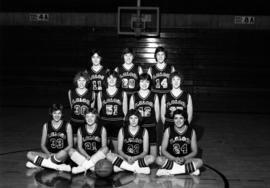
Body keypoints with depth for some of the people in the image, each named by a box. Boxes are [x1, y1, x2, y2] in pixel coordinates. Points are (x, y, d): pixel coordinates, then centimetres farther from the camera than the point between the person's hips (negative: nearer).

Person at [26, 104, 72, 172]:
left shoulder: (67, 126, 0)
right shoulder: (46, 125, 6)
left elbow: (70, 145, -1)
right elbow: (43, 145, 8)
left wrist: (58, 154, -16)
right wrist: (48, 154, -13)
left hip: (62, 156, -3)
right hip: (49, 154, 3)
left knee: (63, 153, -39)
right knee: (29, 154, -21)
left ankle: (39, 162, -20)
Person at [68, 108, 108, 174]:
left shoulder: (102, 129, 3)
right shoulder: (80, 130, 6)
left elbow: (104, 147, -3)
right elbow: (80, 147, 3)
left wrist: (93, 157, -19)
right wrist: (87, 156, -17)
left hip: (98, 156, -1)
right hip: (84, 157, 1)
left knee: (106, 149, -30)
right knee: (71, 150, -21)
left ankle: (82, 168, -31)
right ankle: (91, 167, -33)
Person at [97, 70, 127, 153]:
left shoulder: (123, 94, 5)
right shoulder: (100, 94, 8)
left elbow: (125, 112, 7)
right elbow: (99, 111, 12)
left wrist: (124, 125, 3)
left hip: (118, 124, -1)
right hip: (104, 124, 1)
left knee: (117, 150, 2)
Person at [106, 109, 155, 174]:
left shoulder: (144, 131, 3)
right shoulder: (122, 130, 4)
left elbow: (145, 151, -1)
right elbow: (119, 150, 2)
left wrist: (135, 158, -20)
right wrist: (127, 157, -19)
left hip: (138, 158, -1)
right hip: (125, 158, 1)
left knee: (151, 158, -31)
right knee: (109, 155, -27)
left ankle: (121, 166, -28)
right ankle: (139, 168, -28)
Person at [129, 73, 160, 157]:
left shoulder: (154, 96, 5)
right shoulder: (133, 97, 6)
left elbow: (157, 112, 8)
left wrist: (155, 123, 6)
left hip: (151, 127, 0)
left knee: (153, 146, 1)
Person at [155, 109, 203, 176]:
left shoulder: (191, 131, -1)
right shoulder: (168, 131, -3)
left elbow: (194, 152, 2)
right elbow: (163, 150, -3)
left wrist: (184, 158, -18)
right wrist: (175, 159, -19)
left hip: (186, 159, 1)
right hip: (171, 159, -1)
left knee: (199, 162, -29)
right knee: (159, 160, -31)